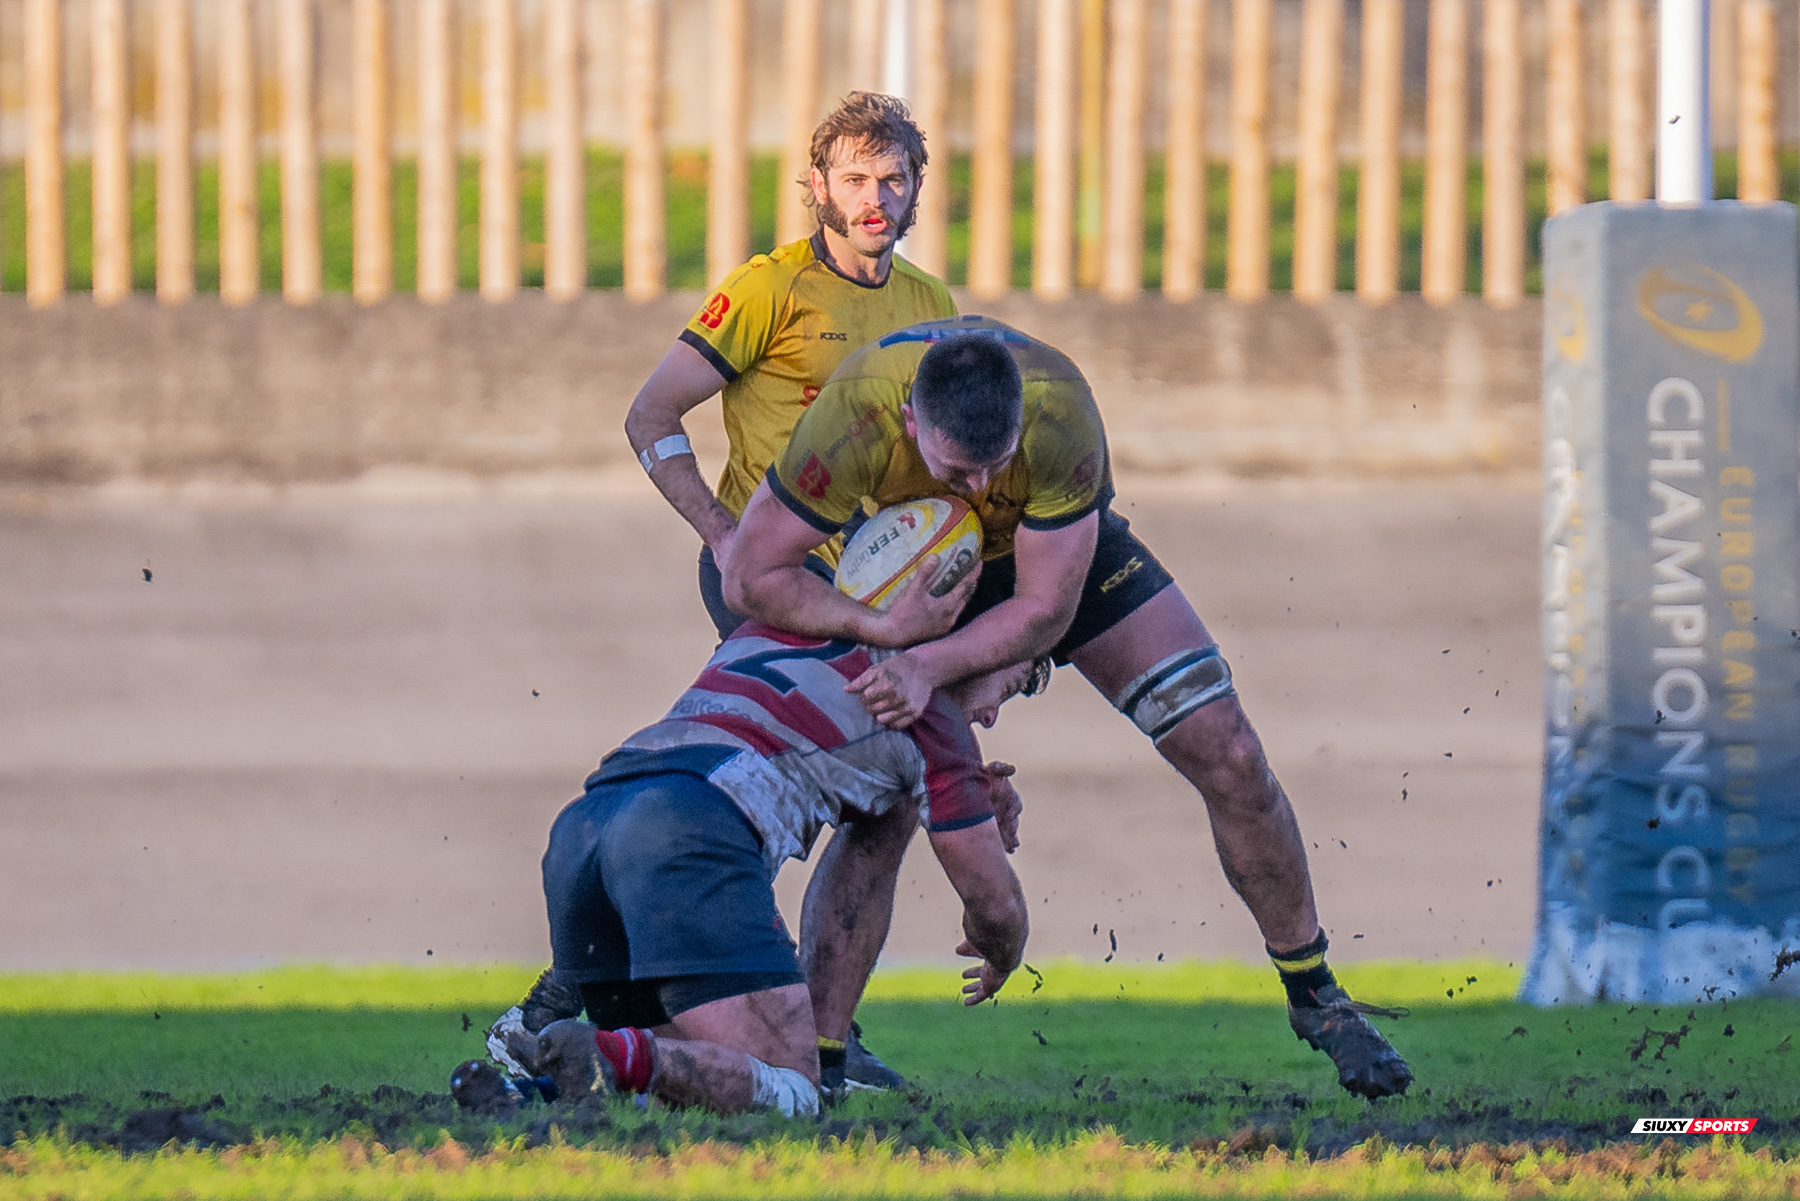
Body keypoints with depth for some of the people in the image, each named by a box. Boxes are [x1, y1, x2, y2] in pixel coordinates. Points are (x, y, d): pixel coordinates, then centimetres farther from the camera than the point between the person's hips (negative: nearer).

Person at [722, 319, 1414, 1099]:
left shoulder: (1061, 415, -40)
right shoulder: (853, 421, -40)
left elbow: (1044, 610, -30)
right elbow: (749, 577, -30)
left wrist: (933, 666, -44)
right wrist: (883, 628, -40)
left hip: (1064, 551, 0)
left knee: (1227, 754, -7)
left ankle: (1314, 996, 10)